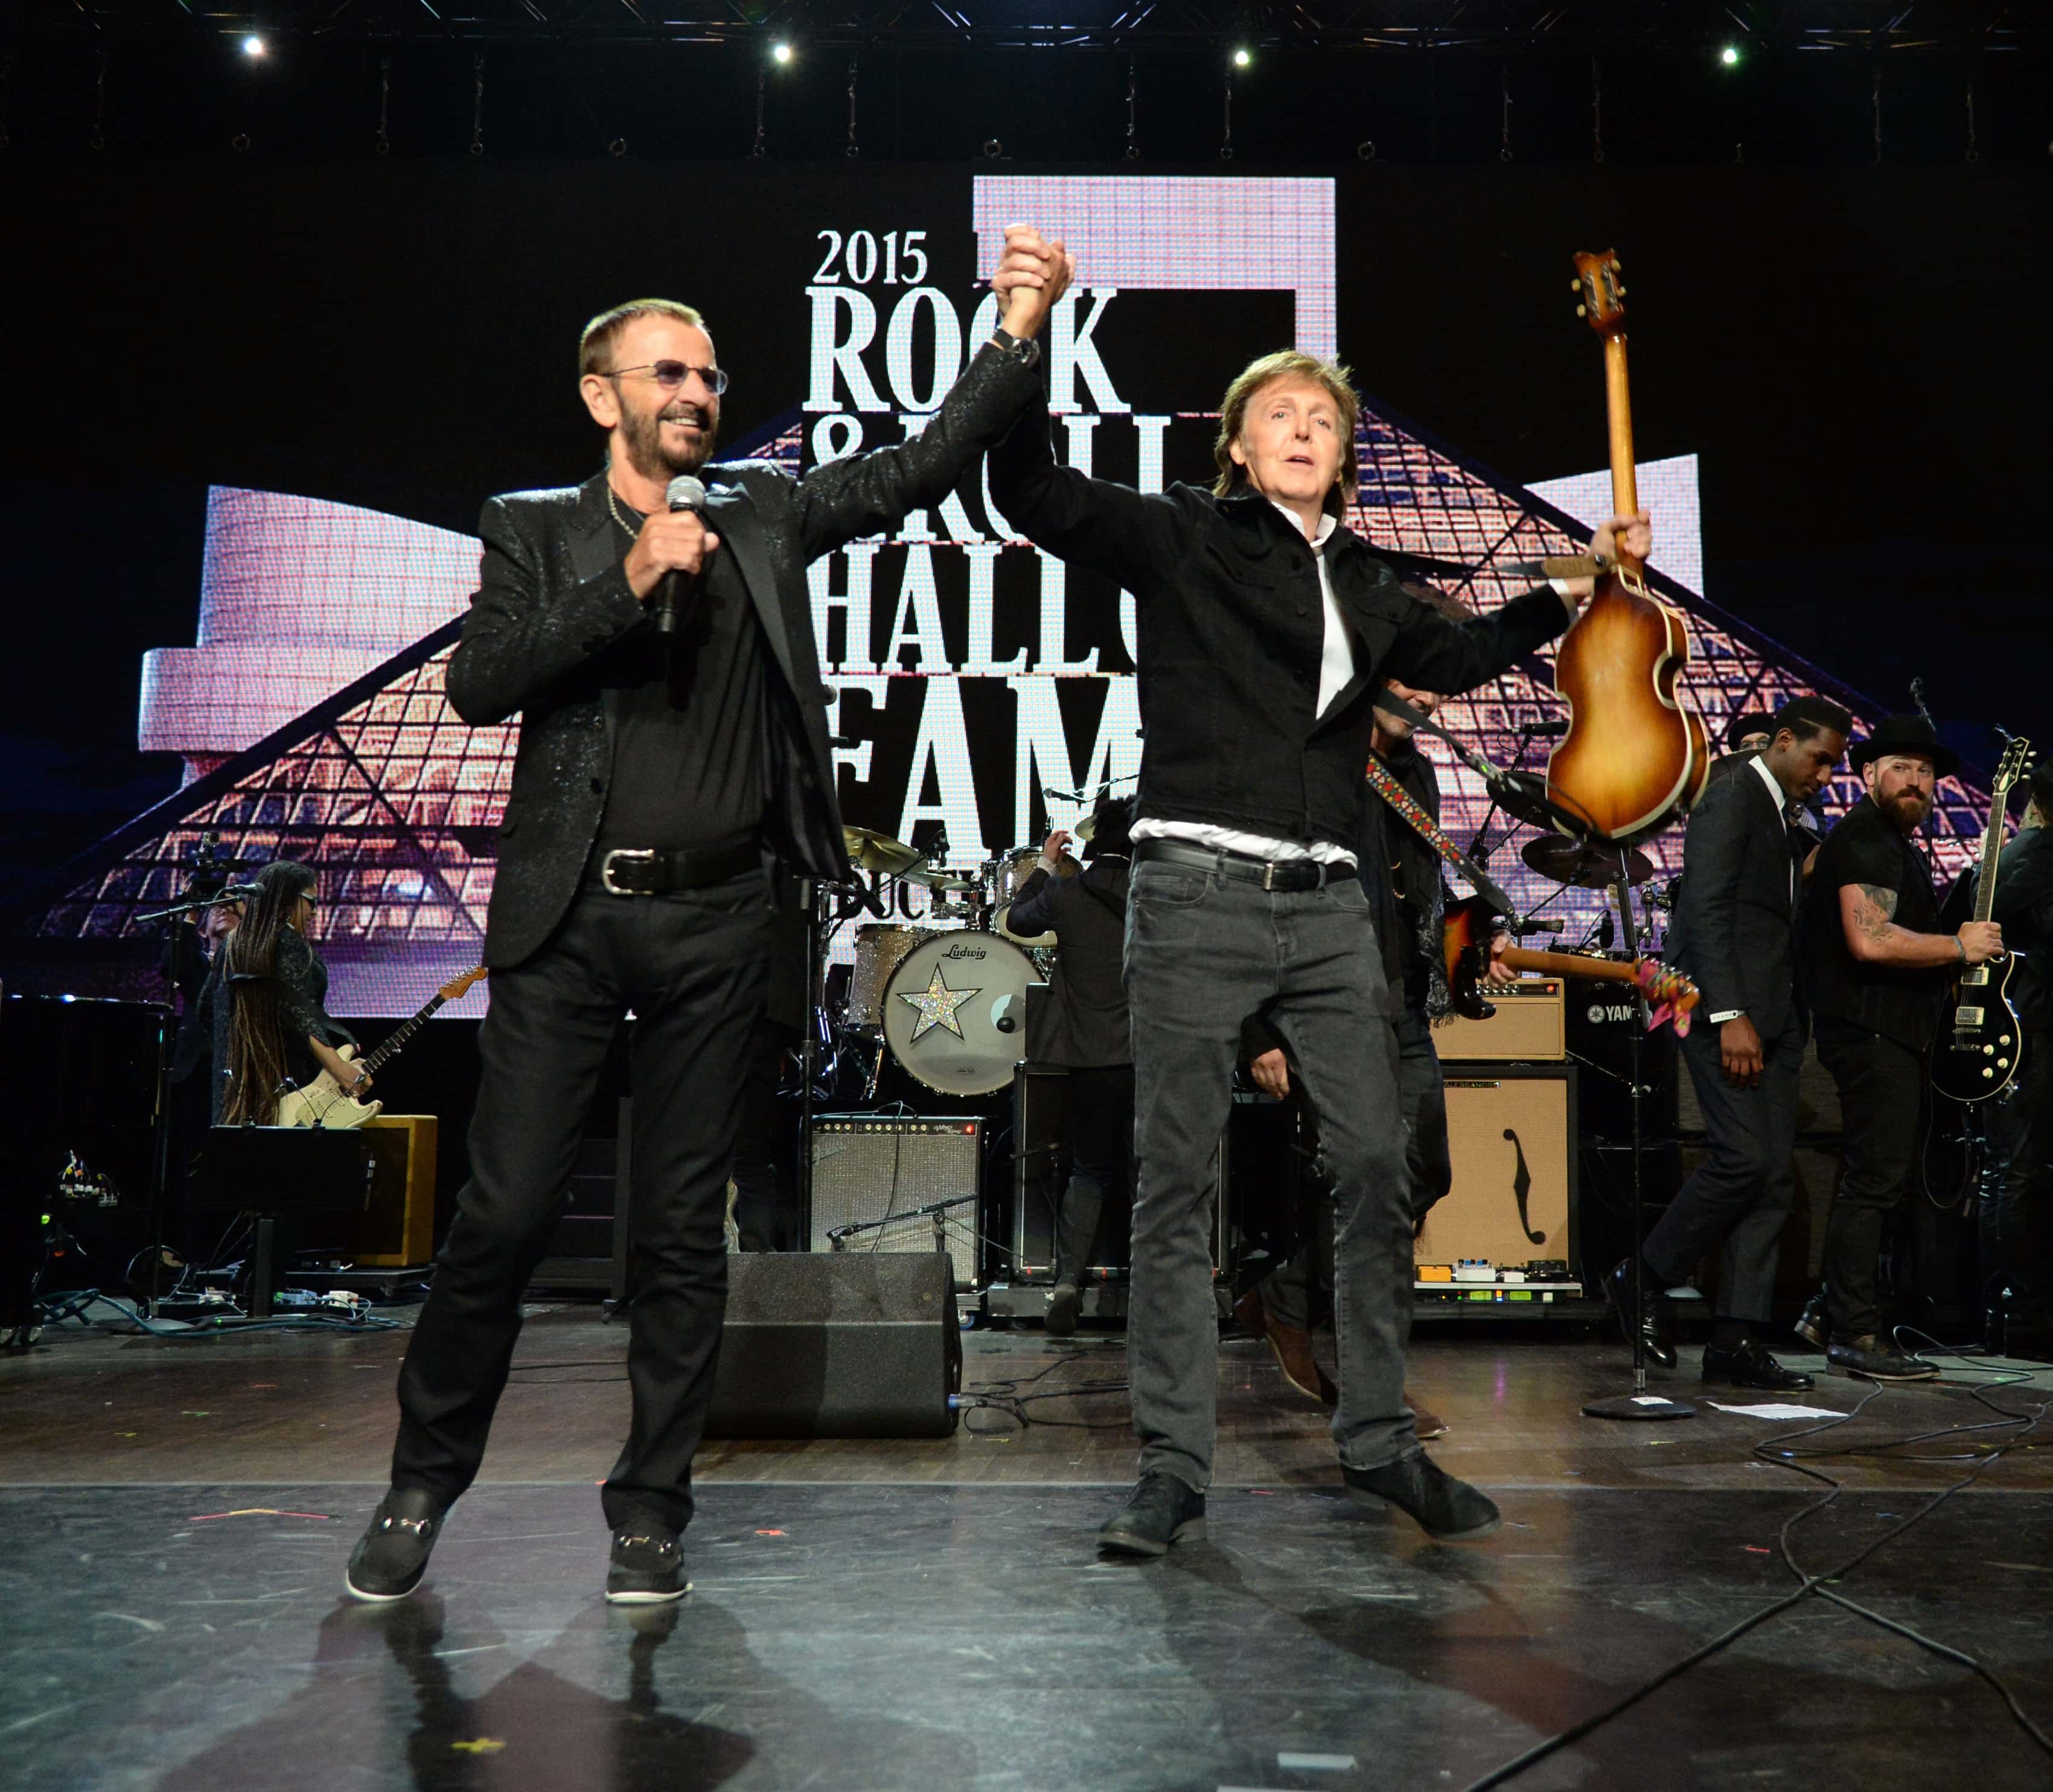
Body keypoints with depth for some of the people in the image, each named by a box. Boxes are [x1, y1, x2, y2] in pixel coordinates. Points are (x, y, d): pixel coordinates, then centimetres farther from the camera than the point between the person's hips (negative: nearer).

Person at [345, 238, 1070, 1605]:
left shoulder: (762, 519, 13)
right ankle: (422, 1484, 21)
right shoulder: (536, 533, 8)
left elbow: (918, 469, 8)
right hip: (568, 915, -1)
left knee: (684, 1231, 6)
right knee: (507, 1212, 0)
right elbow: (480, 685, -6)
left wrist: (1019, 337, -4)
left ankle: (652, 1510, 19)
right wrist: (626, 587, -14)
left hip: (716, 919, 2)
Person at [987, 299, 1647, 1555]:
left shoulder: (1365, 585, 18)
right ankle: (1175, 1470, 8)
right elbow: (1032, 494, -5)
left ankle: (1380, 1442, 18)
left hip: (1327, 906, 5)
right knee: (1178, 1182, -1)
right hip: (1199, 895, -4)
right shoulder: (1181, 540, 5)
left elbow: (1453, 656, 36)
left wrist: (1577, 591, 32)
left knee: (1381, 1167, 2)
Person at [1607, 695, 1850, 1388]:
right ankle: (1644, 1279, 2)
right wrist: (1730, 1017, -22)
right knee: (1742, 1158, -16)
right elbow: (1707, 911, -15)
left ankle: (1736, 1342, 3)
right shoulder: (1731, 799, -5)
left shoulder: (1788, 821, 23)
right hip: (1724, 1011, -9)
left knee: (1773, 1179, 2)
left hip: (1771, 1019, 9)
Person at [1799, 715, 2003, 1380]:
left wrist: (1956, 943, 17)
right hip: (1872, 1031, -11)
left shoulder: (1892, 843, 22)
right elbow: (1870, 941, -24)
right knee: (1877, 1178, -12)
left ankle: (1842, 1320, 19)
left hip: (1888, 1032, 11)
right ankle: (1856, 1335, -10)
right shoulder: (1865, 839, -12)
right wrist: (1960, 947, -15)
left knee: (1872, 1179, 13)